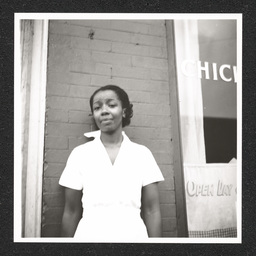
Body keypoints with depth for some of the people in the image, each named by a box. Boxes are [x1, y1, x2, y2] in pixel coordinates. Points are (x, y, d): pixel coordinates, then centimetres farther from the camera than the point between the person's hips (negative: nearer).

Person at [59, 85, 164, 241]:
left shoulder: (142, 154, 0)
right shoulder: (79, 154, -1)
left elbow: (152, 211, 0)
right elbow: (71, 211, 2)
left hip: (134, 235, 0)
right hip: (89, 235, 0)